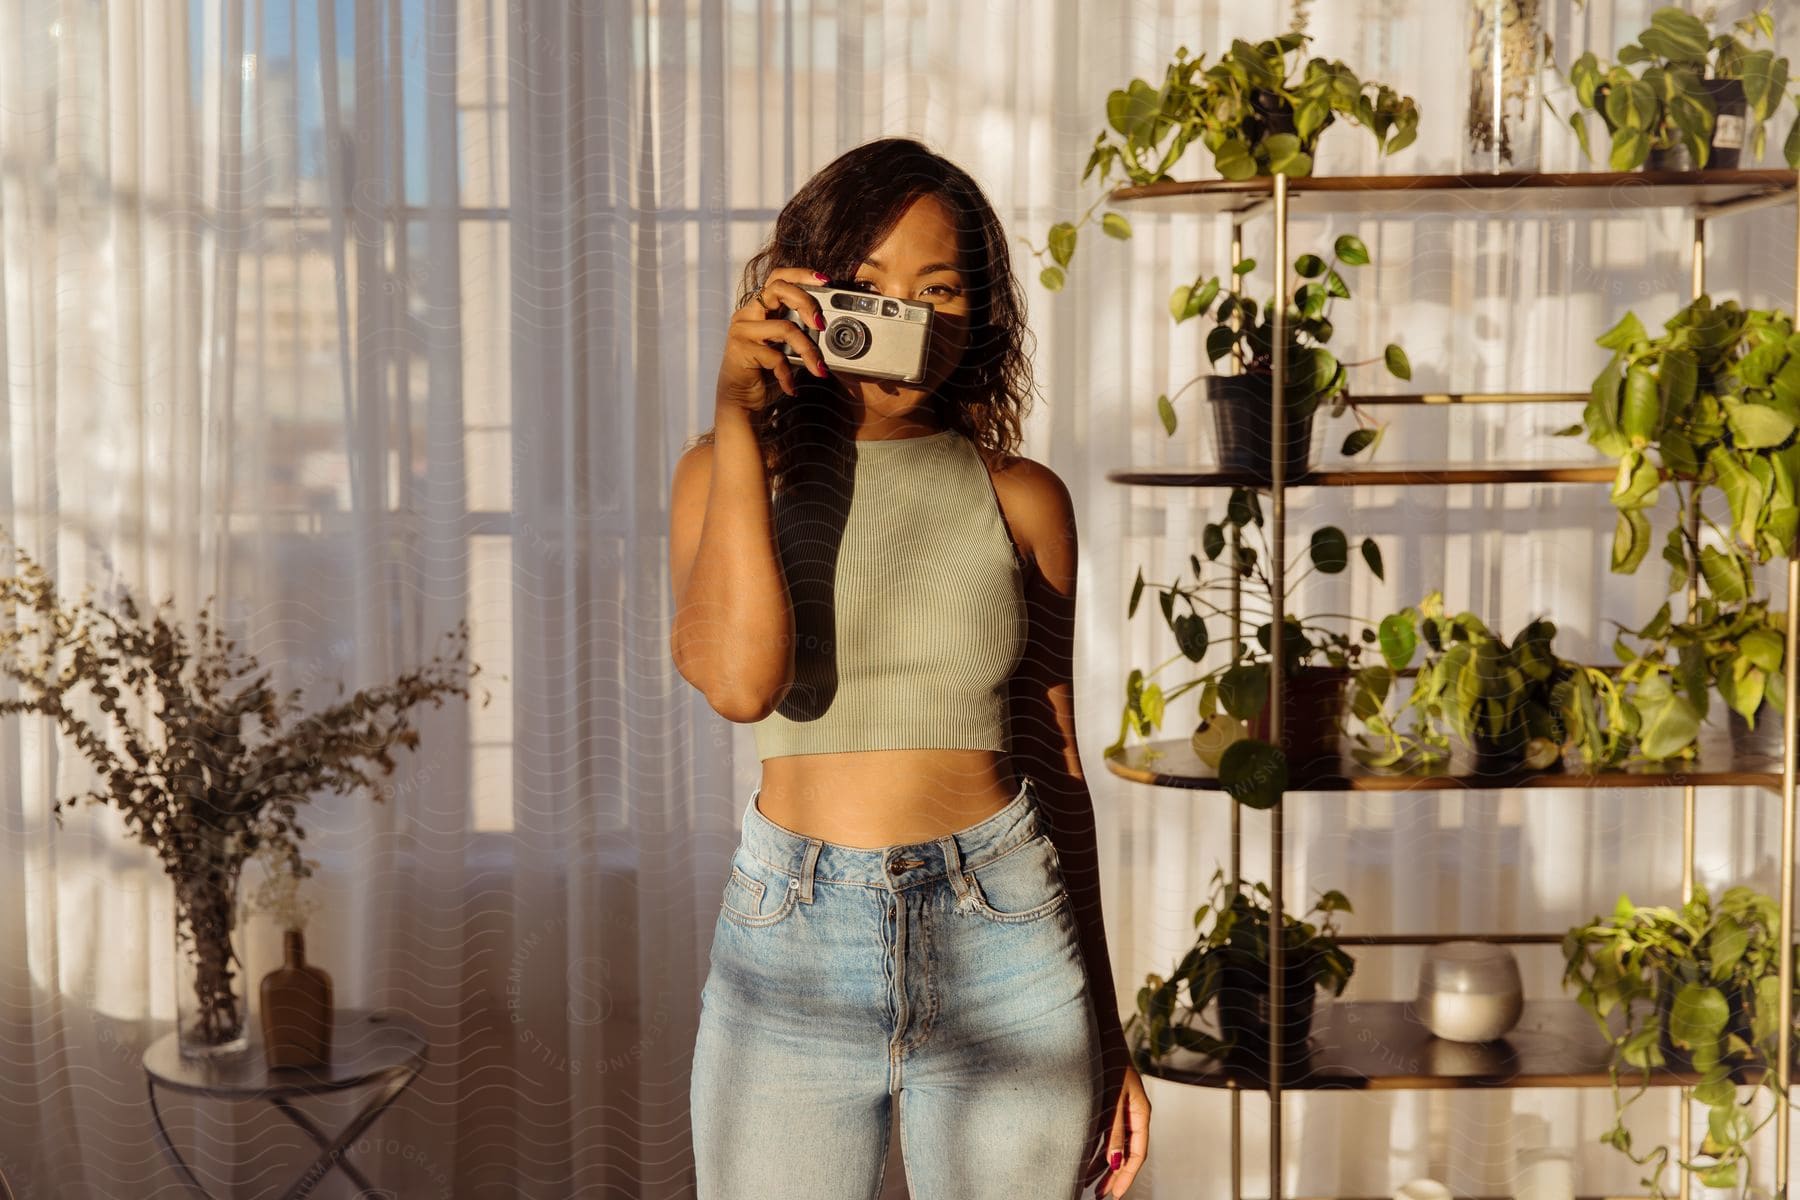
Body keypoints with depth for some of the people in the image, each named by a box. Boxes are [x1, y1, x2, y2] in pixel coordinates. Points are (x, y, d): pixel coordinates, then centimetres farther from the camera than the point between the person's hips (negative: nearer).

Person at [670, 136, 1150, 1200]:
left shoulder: (1021, 500, 5)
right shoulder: (729, 474, 3)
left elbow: (1054, 761, 9)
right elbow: (739, 678, -16)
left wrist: (1106, 1030, 10)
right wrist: (737, 417, -13)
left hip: (1005, 948, 1)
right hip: (793, 951, 0)